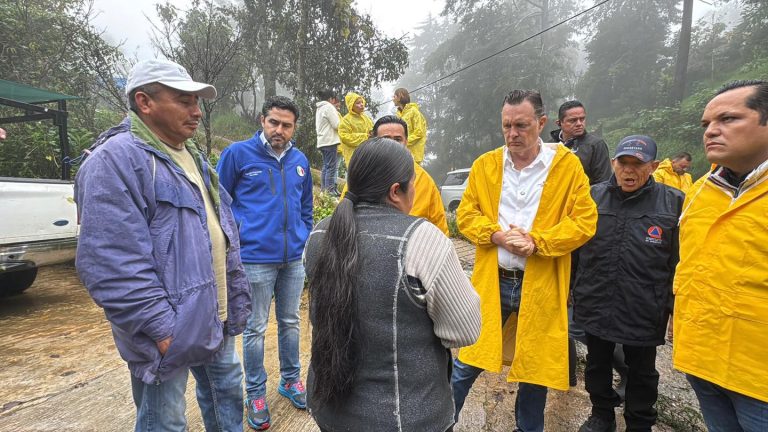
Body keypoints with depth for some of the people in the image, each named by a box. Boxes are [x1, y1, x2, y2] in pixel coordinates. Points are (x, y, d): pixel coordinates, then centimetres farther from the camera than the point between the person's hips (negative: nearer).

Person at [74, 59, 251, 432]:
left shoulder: (192, 157, 11)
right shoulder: (115, 160, -18)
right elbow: (112, 265, -25)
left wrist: (236, 297, 15)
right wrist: (160, 327, -23)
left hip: (215, 318, 8)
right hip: (171, 329, -8)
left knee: (228, 391, 25)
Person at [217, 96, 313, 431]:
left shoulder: (300, 160, 8)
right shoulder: (238, 153, -6)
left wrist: (307, 241, 12)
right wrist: (235, 236, -7)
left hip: (294, 258, 4)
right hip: (255, 258, -4)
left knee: (290, 322, 17)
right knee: (255, 328, 8)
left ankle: (291, 379, 36)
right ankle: (256, 393, 26)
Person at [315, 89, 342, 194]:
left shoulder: (319, 109, 21)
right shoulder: (329, 107, -8)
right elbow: (337, 125, -12)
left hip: (322, 141, 9)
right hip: (330, 141, -9)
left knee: (326, 166, 12)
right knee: (331, 167, -9)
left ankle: (323, 189, 13)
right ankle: (330, 190, -11)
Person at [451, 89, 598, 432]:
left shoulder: (567, 165, -2)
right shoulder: (485, 165, 3)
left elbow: (584, 221, -5)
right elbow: (465, 214, 3)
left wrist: (537, 242, -18)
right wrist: (497, 235, -14)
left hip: (542, 285, 0)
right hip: (491, 281, 1)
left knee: (535, 369, 16)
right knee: (465, 364, 7)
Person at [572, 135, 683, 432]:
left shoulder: (673, 203, -6)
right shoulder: (593, 197, 0)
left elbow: (680, 263, -3)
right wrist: (571, 291, 10)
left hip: (644, 313, -2)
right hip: (596, 305, 2)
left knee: (641, 375, 18)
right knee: (597, 367, 19)